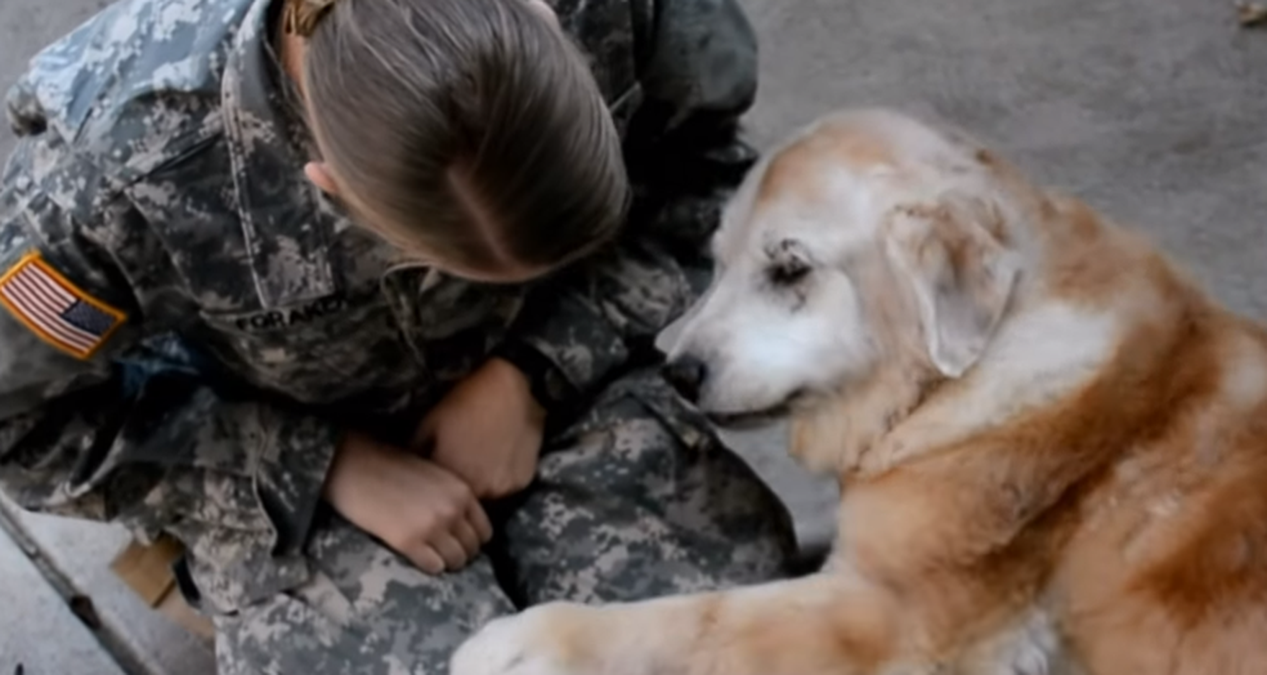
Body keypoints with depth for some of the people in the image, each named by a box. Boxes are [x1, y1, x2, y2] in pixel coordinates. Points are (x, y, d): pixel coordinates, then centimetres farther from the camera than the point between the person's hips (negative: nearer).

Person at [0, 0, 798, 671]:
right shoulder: (126, 165, -31)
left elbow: (701, 169, -7)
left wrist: (534, 371, -18)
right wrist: (333, 465, -21)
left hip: (540, 375, 2)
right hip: (281, 445, -1)